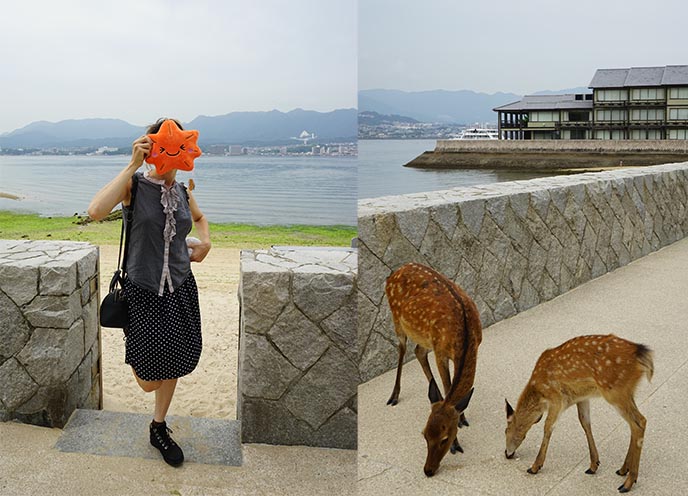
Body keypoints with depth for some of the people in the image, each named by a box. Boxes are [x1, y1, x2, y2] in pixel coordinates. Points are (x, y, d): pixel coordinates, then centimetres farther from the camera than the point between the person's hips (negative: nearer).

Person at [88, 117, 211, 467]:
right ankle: (137, 355, 36)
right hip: (143, 290, -5)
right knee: (149, 381, -1)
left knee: (173, 366, 14)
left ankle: (159, 429, 36)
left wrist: (205, 242, 6)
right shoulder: (134, 185, -11)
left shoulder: (183, 192, 4)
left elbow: (200, 218, 27)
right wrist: (133, 165, -29)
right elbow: (96, 211, -32)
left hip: (180, 287, 5)